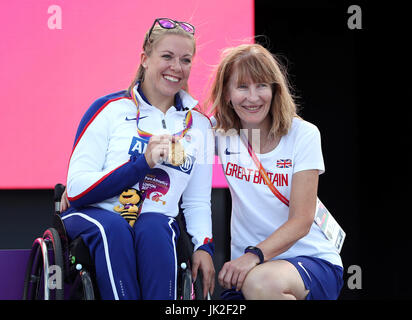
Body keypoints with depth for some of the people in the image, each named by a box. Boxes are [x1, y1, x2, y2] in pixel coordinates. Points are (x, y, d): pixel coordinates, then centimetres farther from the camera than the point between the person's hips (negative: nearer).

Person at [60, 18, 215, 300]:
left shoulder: (199, 124, 13)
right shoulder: (110, 109, 0)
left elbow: (197, 202, 15)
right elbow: (77, 189, -7)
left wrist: (204, 246, -5)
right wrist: (143, 163, -16)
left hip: (156, 225, 2)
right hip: (93, 216, -2)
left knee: (154, 226, -33)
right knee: (113, 226, -36)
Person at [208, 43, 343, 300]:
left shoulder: (303, 135, -7)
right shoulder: (221, 132, 2)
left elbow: (301, 221, -12)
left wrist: (255, 255, -27)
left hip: (311, 260, -2)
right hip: (249, 266, 3)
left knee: (261, 282, -34)